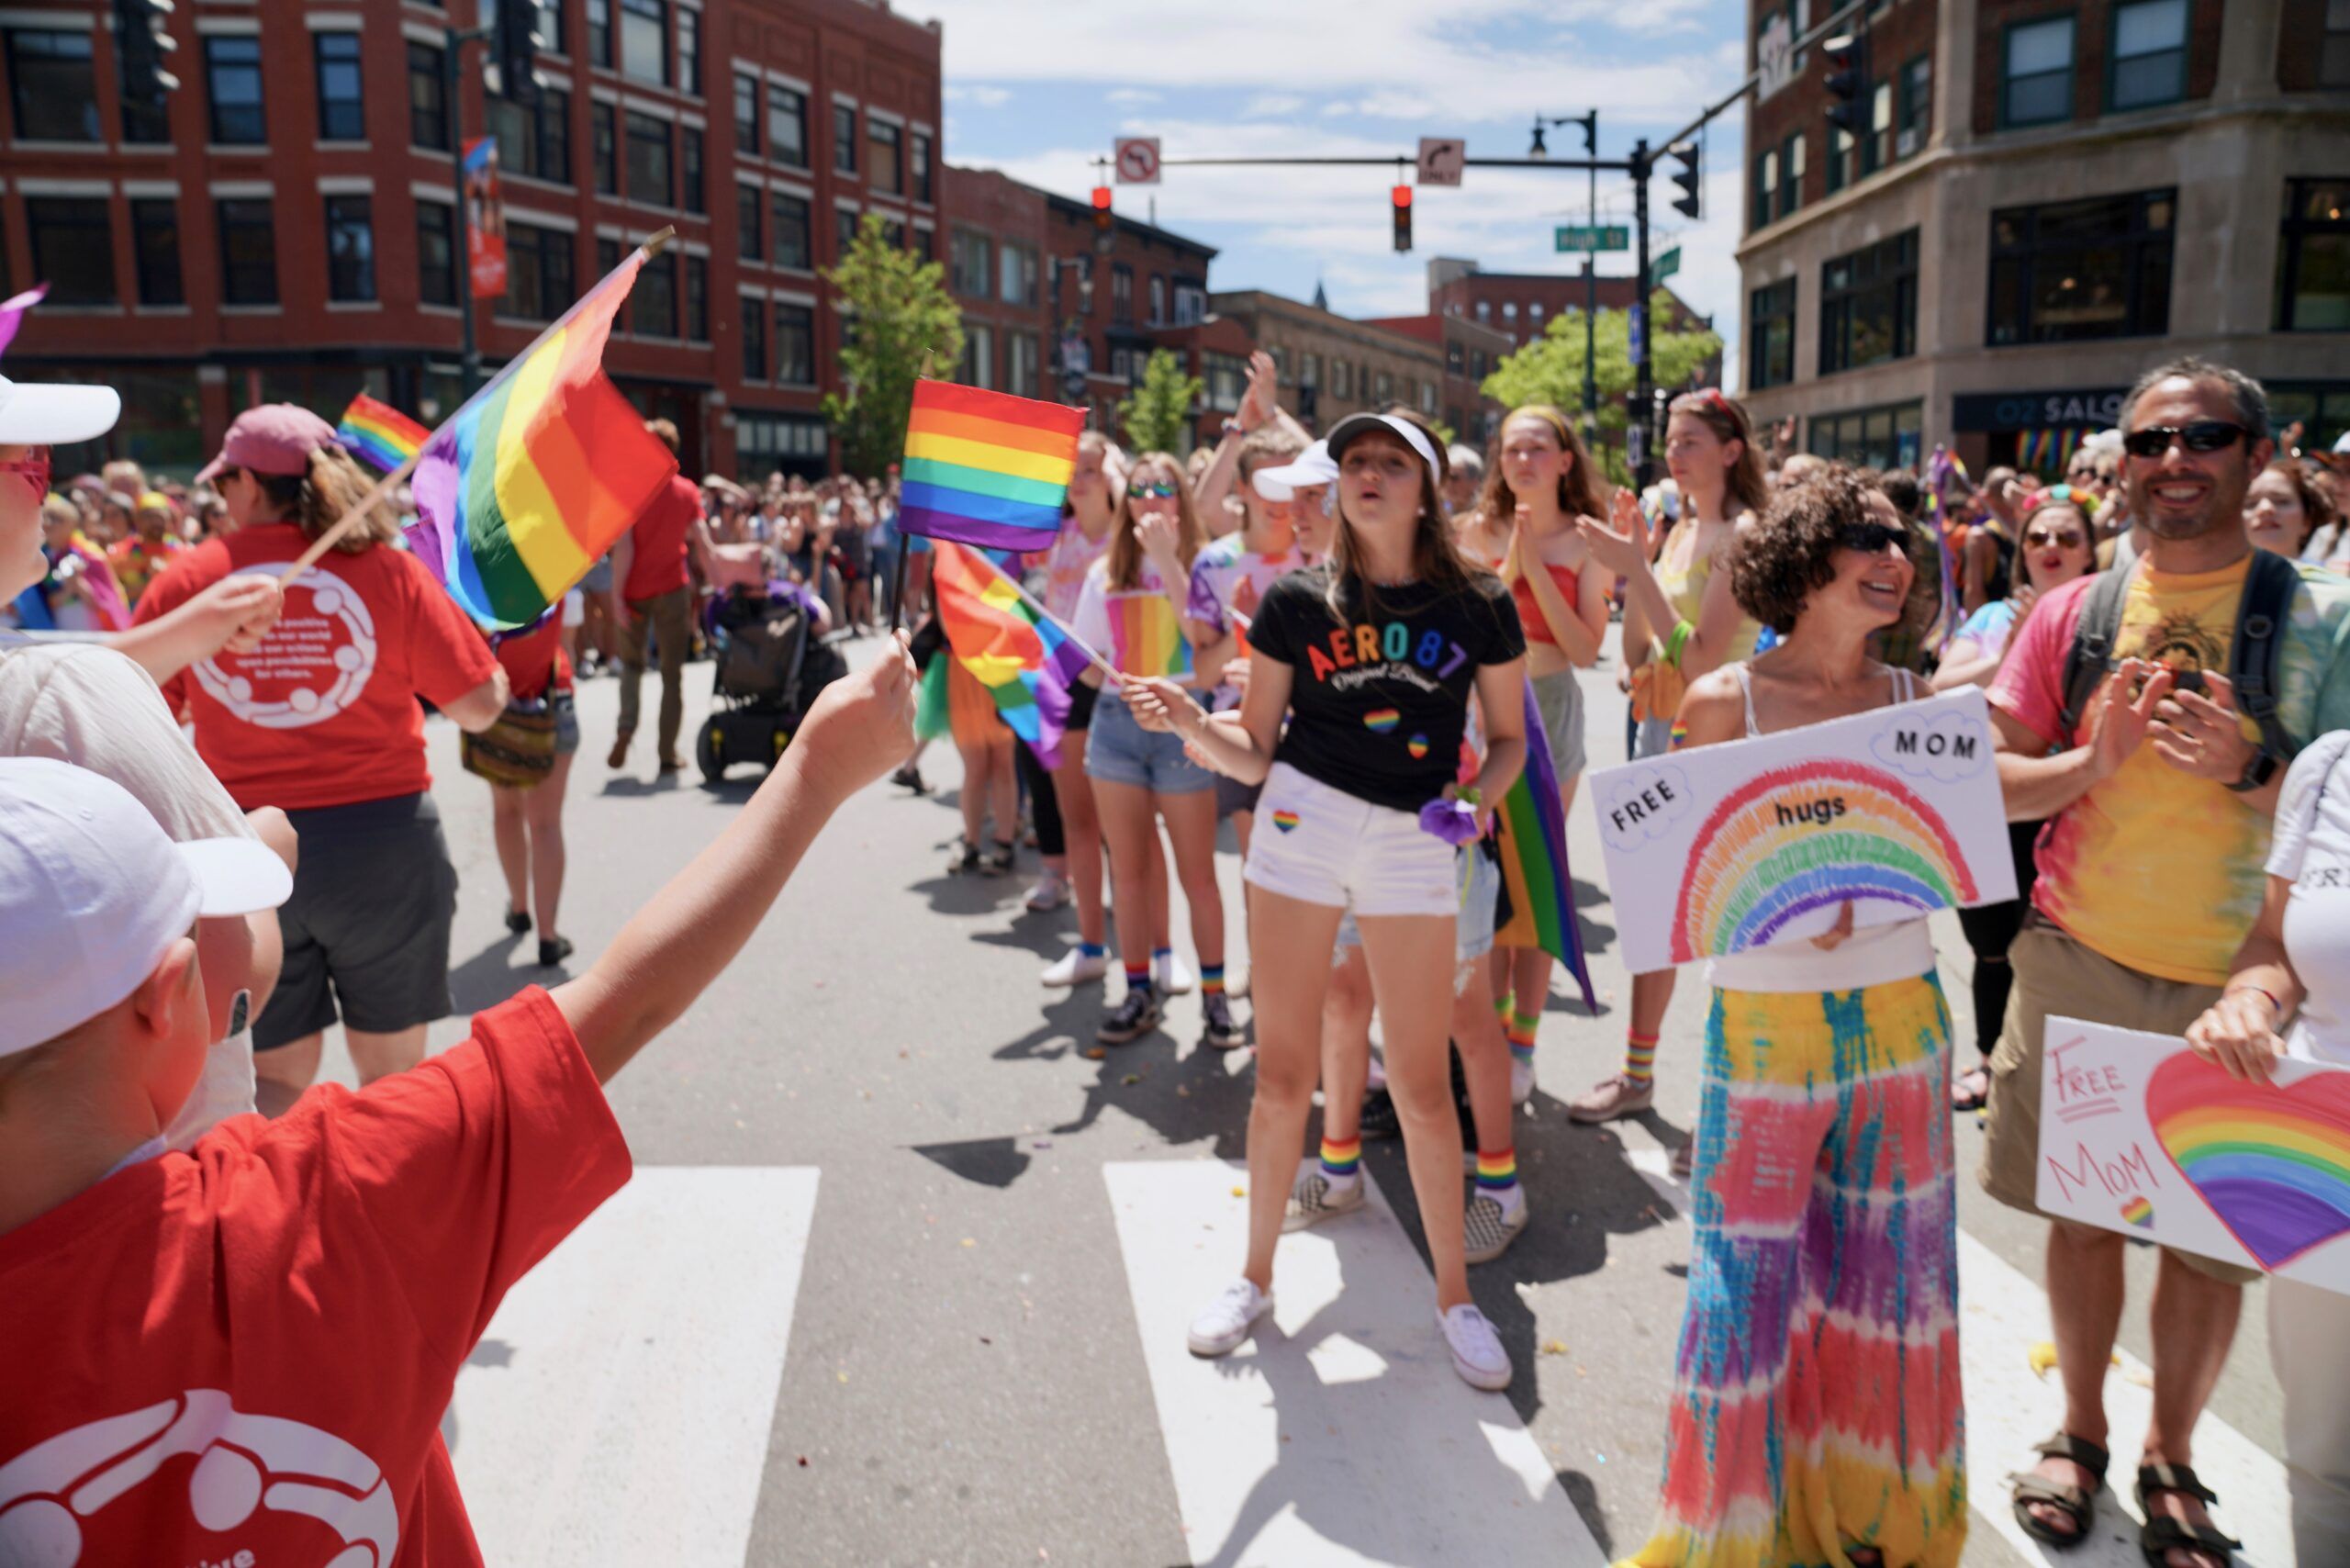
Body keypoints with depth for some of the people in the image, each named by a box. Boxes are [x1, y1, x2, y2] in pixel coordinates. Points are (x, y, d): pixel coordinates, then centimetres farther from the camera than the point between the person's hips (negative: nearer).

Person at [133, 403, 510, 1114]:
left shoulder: (182, 582, -2)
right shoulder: (389, 569, -5)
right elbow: (480, 706, -6)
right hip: (379, 842, -1)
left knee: (273, 1078, 15)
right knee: (393, 1071, 14)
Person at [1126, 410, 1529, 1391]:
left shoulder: (1479, 607, 1)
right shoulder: (1296, 602, 2)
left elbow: (1509, 736, 11)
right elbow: (1256, 751, 4)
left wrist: (1480, 794, -9)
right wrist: (1191, 723, -14)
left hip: (1414, 842, 0)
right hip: (1301, 821, 1)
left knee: (1422, 1086, 5)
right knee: (1282, 1077, 7)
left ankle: (1453, 1294, 26)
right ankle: (1255, 1276, 28)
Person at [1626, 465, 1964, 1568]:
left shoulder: (1914, 701, 5)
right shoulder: (1723, 703, -5)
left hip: (1900, 1015, 3)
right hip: (1765, 1020, -3)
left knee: (1889, 1267, 12)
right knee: (1753, 1266, 3)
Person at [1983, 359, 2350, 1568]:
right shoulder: (2072, 614, 2)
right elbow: (1989, 783, 3)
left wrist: (2248, 769, -22)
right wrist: (2091, 761, -14)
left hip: (2234, 982, -1)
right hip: (2078, 964, 2)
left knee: (2210, 1239, 9)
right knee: (2084, 1208, 12)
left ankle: (2171, 1459, 31)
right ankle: (2080, 1433, 33)